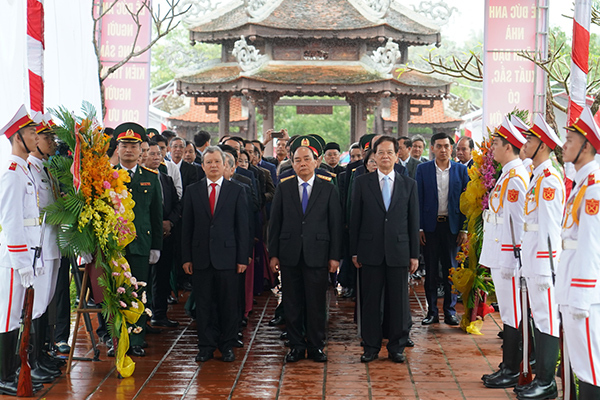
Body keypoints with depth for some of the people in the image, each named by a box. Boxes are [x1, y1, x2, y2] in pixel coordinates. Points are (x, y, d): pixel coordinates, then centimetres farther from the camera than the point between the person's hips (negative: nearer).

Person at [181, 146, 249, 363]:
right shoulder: (192, 191, 7)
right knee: (203, 304, 6)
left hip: (227, 255, -1)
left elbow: (242, 227, 2)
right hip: (200, 257, 1)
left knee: (228, 304, 4)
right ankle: (206, 346, 16)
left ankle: (227, 345, 16)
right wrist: (186, 257, 1)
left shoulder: (236, 191, 4)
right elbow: (187, 227, 7)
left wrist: (242, 258, -3)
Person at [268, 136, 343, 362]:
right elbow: (275, 223, 7)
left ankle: (316, 346, 15)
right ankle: (296, 346, 17)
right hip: (289, 256, 1)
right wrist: (273, 254, 1)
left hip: (317, 256, -1)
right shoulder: (283, 189, 7)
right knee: (292, 304, 6)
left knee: (317, 303, 3)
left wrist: (335, 256, -2)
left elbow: (335, 224, 3)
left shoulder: (328, 190, 4)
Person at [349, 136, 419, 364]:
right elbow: (355, 219, 4)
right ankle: (371, 347, 16)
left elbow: (414, 222, 6)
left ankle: (397, 347, 17)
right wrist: (354, 251, 0)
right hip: (371, 251, 0)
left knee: (399, 301, 5)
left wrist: (414, 254, 3)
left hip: (399, 252, 1)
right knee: (370, 301, 4)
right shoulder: (362, 183, 4)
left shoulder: (409, 185, 7)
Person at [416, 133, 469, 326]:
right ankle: (432, 312, 13)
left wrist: (464, 229, -3)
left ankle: (450, 311, 14)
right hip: (430, 225, 0)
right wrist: (419, 227, -5)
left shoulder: (461, 170, 3)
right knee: (431, 271, 5)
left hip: (452, 225, 0)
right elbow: (418, 200, 2)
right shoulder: (423, 169, 2)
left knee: (451, 270, 5)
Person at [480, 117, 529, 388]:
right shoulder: (507, 175, 15)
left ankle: (511, 373, 3)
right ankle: (508, 367, 21)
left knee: (512, 314, -3)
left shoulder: (516, 177, -16)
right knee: (508, 313, 14)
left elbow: (517, 221, -20)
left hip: (507, 256, -10)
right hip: (499, 255, 10)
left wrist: (509, 261, -20)